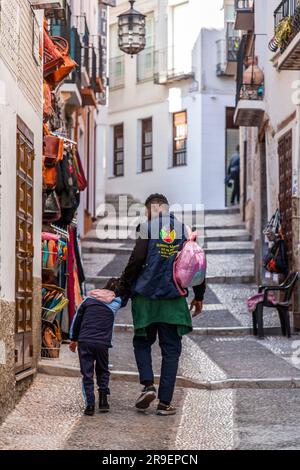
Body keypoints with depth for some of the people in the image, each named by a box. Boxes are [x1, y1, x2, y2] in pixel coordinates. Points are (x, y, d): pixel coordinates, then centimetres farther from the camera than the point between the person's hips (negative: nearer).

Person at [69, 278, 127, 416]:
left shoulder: (89, 299, 13)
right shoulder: (116, 302, 6)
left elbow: (76, 319, 16)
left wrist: (73, 339, 26)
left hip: (84, 341, 0)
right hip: (102, 343, 0)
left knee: (87, 374, 4)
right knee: (103, 371, 20)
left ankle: (90, 404, -6)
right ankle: (103, 400, 7)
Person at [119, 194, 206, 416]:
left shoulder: (147, 227, -3)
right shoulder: (185, 230, 7)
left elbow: (137, 260, -9)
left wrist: (124, 285, 3)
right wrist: (199, 296, 15)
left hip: (146, 297, -2)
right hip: (174, 298, 2)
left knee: (142, 342, 16)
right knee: (171, 348, 7)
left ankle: (148, 384, -5)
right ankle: (165, 402, 3)